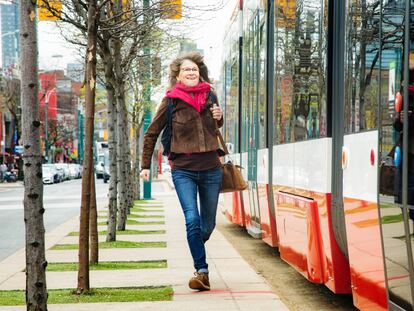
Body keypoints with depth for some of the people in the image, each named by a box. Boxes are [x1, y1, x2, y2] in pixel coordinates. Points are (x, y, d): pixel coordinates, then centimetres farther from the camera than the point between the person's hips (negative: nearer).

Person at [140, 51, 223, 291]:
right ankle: (202, 271, -11)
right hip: (184, 170, -3)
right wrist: (145, 165, 7)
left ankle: (197, 249, 41)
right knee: (192, 220, -17)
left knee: (208, 224, 12)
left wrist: (219, 117, 2)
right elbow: (152, 134, 6)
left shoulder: (210, 96, 6)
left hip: (211, 169, 3)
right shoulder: (172, 100, -3)